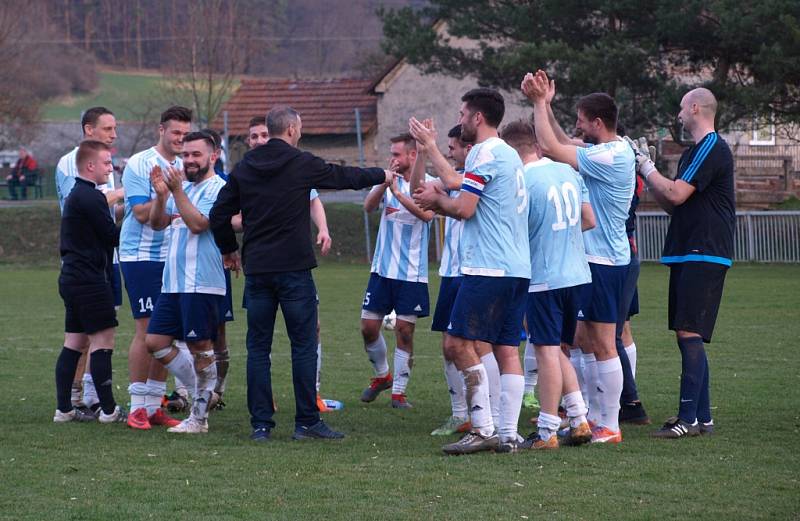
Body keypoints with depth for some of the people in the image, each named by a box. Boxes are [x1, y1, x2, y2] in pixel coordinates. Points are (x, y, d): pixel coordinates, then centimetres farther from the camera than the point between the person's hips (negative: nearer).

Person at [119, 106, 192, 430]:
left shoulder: (185, 168, 12)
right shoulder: (138, 164, -7)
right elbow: (141, 213, -14)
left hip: (174, 257, 6)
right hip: (141, 255, -6)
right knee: (146, 329, -9)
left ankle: (154, 406, 12)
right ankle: (137, 407, -3)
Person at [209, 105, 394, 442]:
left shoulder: (244, 168, 7)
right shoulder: (301, 164, -4)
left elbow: (218, 215, 8)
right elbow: (345, 176, 10)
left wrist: (229, 249, 25)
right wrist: (382, 175, 28)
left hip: (256, 271, 4)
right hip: (294, 269, -4)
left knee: (258, 347, 6)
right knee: (303, 346, 1)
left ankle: (260, 424, 4)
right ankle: (307, 422, 1)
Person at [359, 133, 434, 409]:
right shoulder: (388, 180, 6)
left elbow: (427, 213, -24)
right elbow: (368, 206, -10)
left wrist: (398, 192, -28)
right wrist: (385, 182, -24)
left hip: (412, 272, -4)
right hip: (382, 269, 4)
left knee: (405, 331, -2)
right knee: (368, 327, 5)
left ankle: (398, 391, 9)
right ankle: (382, 375, 29)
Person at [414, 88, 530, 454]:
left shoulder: (484, 153, -9)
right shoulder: (510, 155, 20)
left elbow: (464, 208, -14)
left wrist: (437, 200, 5)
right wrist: (440, 200, 21)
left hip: (487, 267, -9)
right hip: (518, 268, 9)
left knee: (461, 343, -6)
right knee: (507, 349, 6)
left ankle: (483, 430, -11)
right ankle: (508, 434, 3)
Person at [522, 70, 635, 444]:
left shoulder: (609, 157, -20)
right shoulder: (614, 151, 11)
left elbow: (550, 147, -19)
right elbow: (563, 144, 22)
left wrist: (540, 103, -10)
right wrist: (544, 104, 14)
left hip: (604, 262, -10)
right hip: (592, 259, 10)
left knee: (602, 344, -7)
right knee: (584, 340, 15)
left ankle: (609, 426, -3)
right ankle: (595, 417, 21)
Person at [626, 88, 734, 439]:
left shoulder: (712, 148, -12)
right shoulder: (694, 151, 21)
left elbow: (675, 195, -19)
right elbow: (670, 204, 21)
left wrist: (647, 168, -5)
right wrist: (646, 171, 13)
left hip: (704, 256, -10)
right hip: (687, 254, 10)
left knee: (689, 333, -14)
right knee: (687, 336, 10)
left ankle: (689, 419, -17)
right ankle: (702, 417, 13)